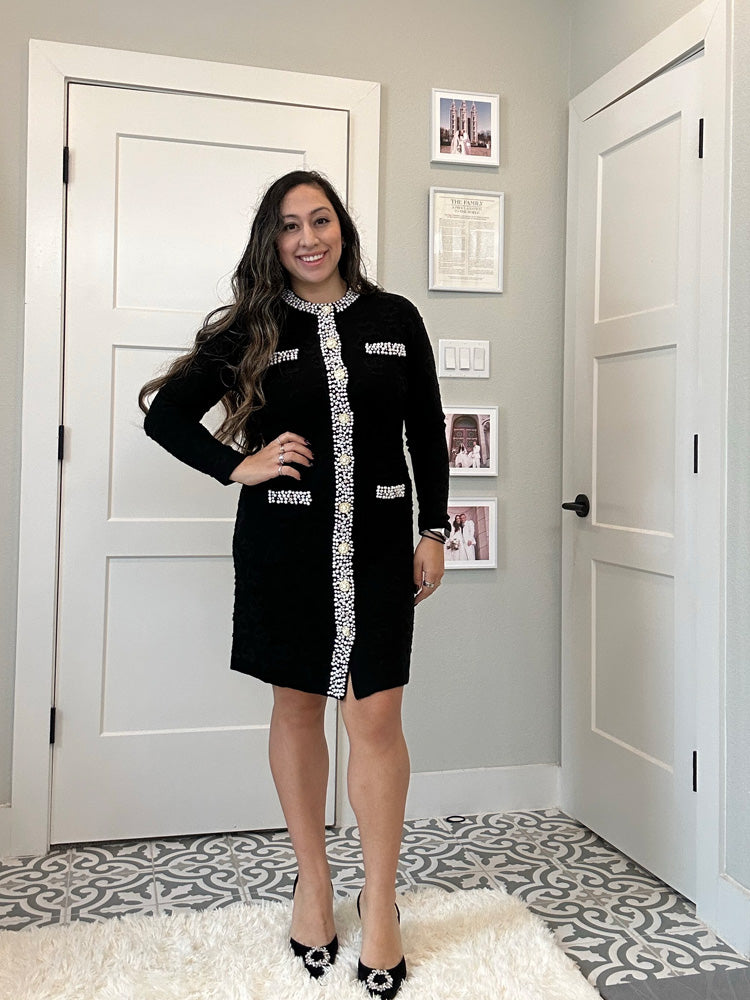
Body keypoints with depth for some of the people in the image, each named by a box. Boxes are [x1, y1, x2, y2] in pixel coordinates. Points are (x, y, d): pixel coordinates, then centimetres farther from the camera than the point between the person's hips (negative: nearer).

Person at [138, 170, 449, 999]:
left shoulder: (395, 319, 6)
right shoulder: (253, 329, 3)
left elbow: (428, 433, 9)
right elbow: (165, 411, 6)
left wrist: (433, 532, 4)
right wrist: (237, 467, -7)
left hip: (377, 542, 0)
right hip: (282, 542, 0)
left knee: (375, 715, -2)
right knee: (297, 707, 11)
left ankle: (380, 900, 15)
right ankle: (313, 880, 29)